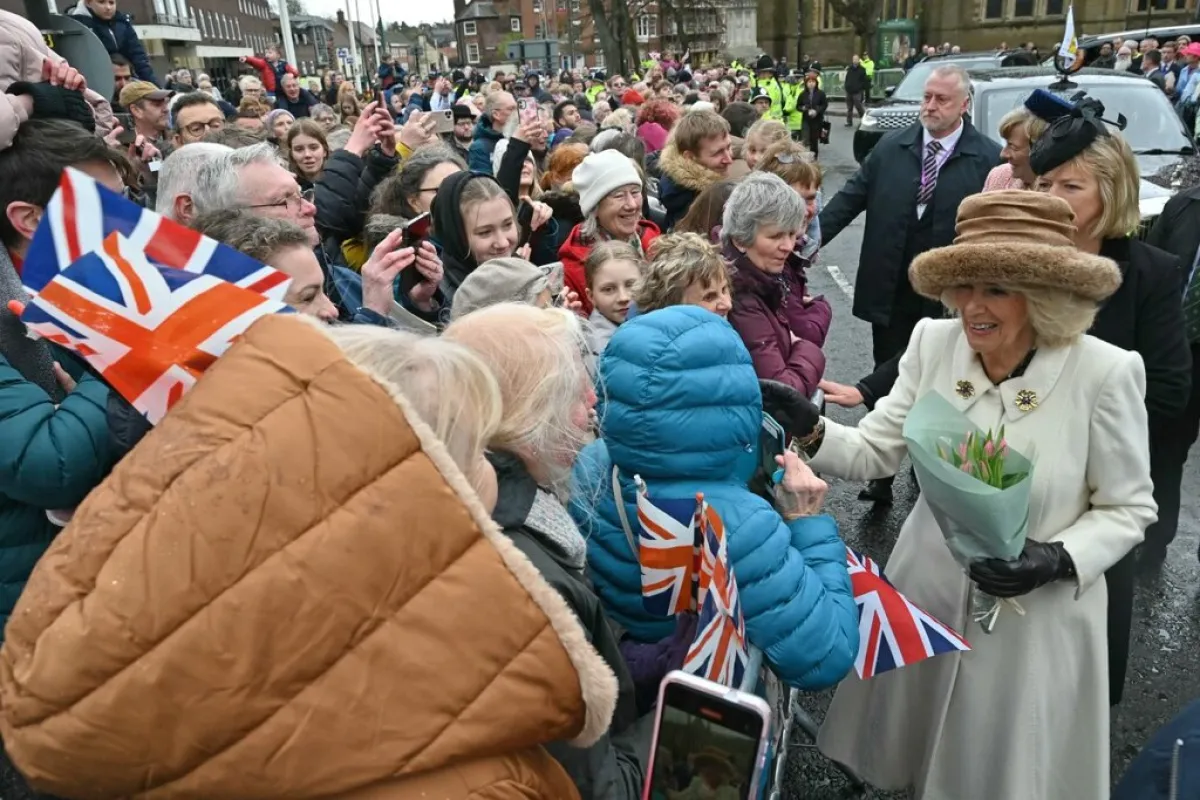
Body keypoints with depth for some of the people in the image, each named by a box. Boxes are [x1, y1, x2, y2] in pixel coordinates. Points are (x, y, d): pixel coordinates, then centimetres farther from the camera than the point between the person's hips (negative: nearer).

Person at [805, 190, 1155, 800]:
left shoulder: (1105, 372, -20)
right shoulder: (932, 343, -10)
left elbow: (1128, 507, -8)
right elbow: (875, 452, -6)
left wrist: (1058, 561, -24)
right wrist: (812, 433, -25)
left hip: (1038, 616, -3)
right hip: (929, 592, 3)